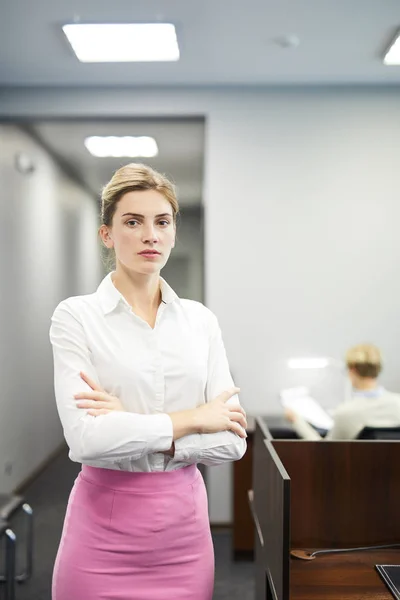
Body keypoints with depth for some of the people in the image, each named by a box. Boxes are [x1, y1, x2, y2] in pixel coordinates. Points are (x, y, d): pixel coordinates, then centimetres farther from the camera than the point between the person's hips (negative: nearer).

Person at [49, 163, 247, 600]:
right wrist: (192, 419, -11)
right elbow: (87, 436, -19)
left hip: (186, 520, 4)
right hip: (105, 527, -3)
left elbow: (232, 441, -3)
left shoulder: (200, 320, 3)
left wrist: (133, 426, -15)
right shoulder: (76, 316, -7)